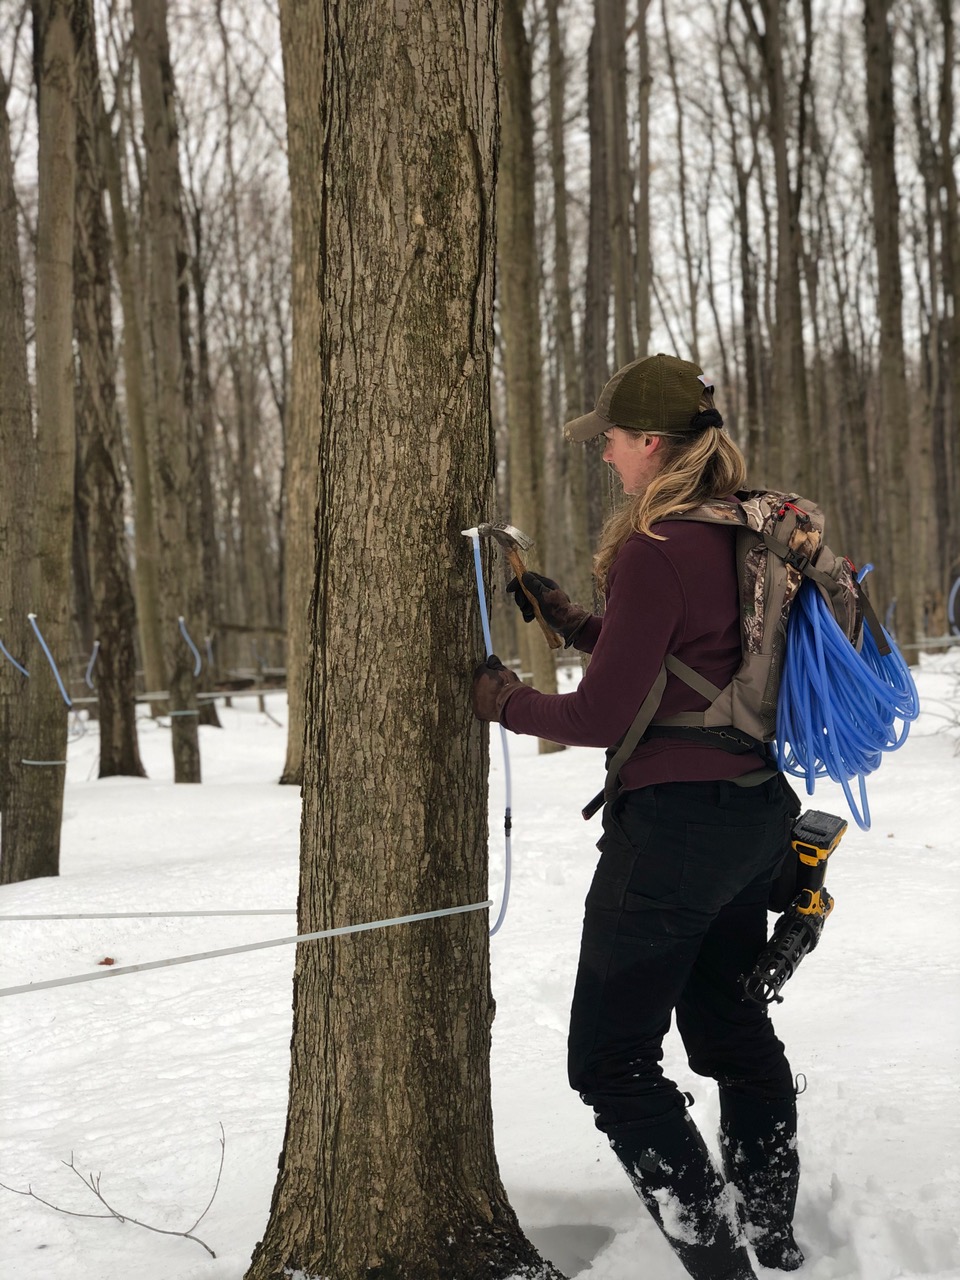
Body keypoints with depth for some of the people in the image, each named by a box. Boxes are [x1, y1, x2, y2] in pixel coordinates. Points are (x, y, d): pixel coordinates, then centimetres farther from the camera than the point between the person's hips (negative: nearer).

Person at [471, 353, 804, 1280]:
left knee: (610, 1057, 1)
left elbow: (600, 717, -17)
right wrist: (566, 617, 16)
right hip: (755, 813, 9)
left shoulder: (653, 553, -20)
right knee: (732, 1028, 22)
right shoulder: (747, 536, 6)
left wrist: (501, 699, -1)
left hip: (674, 822, -9)